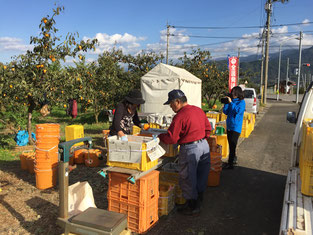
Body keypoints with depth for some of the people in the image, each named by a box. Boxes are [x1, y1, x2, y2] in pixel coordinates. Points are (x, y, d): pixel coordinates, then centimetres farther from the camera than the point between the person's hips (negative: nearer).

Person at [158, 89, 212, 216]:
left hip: (190, 149, -8)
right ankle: (199, 199, 36)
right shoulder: (198, 110, 6)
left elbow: (171, 138, -19)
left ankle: (192, 207, 19)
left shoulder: (180, 116, -18)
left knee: (187, 177, 7)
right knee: (202, 174, 20)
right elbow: (208, 128, 13)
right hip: (204, 145, 9)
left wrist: (159, 137, -4)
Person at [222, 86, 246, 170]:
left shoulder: (241, 102, -6)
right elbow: (225, 112, 6)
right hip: (229, 126, 7)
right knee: (231, 145, 16)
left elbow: (238, 111, -22)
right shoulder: (231, 101, 9)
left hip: (236, 127, -6)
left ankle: (230, 164, 0)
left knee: (232, 145, -5)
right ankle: (234, 159, 32)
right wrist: (226, 103, -5)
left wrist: (231, 102, -19)